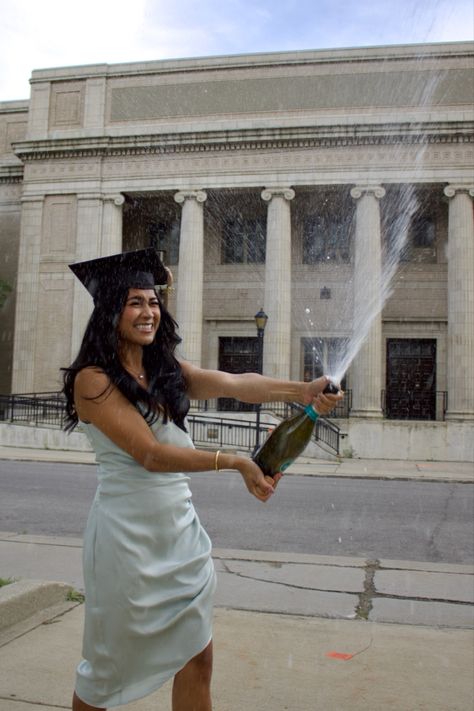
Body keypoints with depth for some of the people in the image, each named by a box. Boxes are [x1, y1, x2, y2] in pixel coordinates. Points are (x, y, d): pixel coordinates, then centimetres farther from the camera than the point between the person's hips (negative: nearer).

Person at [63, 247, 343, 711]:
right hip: (126, 532, -5)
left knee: (196, 658, 12)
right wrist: (233, 462, -25)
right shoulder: (94, 379, -12)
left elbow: (235, 384, -9)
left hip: (181, 525, 6)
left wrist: (303, 391, -23)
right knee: (106, 665, 13)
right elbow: (151, 454, -19)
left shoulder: (168, 371, 7)